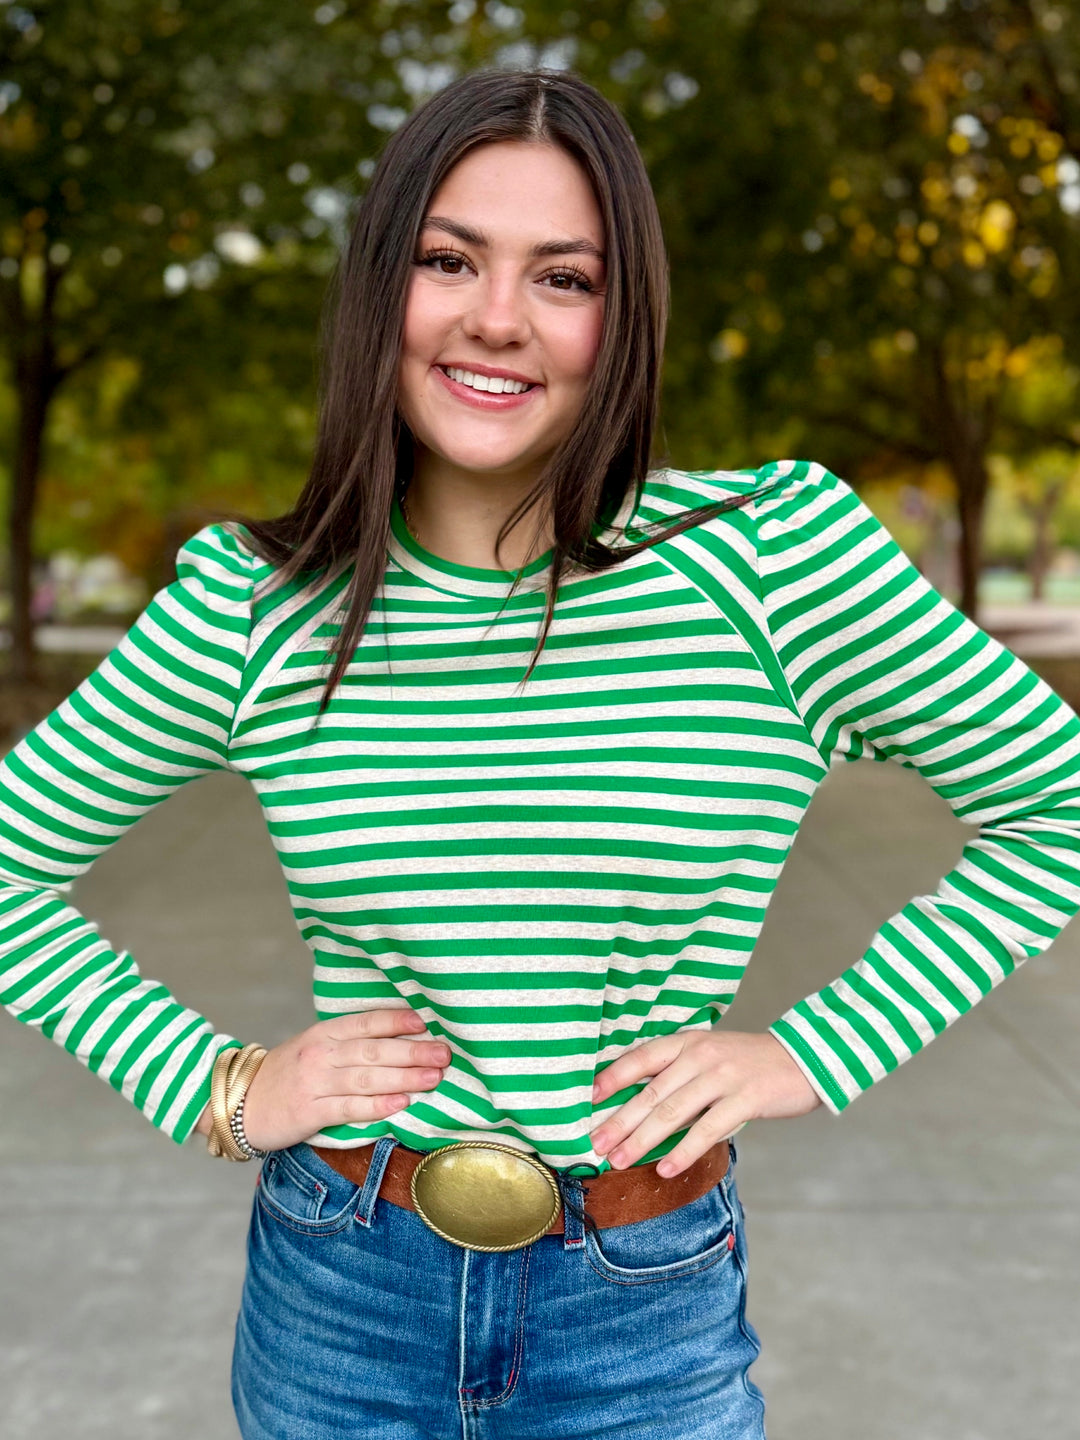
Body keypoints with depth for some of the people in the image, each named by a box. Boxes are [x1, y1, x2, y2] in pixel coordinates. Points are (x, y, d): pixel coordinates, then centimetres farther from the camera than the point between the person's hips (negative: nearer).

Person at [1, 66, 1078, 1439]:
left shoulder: (773, 553, -12)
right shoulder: (251, 602, -8)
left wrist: (815, 1048, -8)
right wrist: (212, 1088, -5)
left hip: (648, 1319, -1)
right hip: (337, 1299, 2)